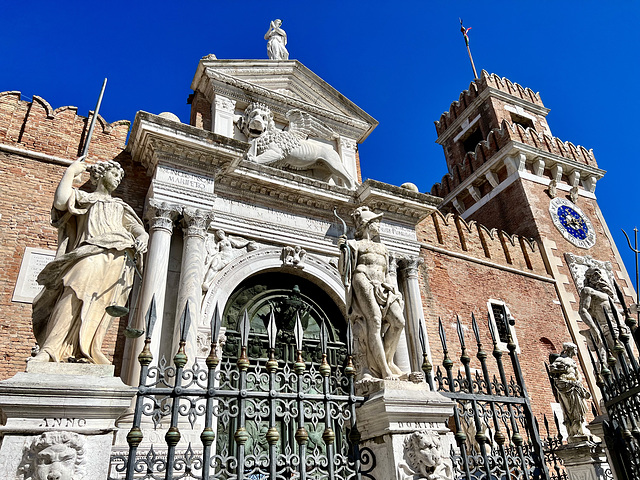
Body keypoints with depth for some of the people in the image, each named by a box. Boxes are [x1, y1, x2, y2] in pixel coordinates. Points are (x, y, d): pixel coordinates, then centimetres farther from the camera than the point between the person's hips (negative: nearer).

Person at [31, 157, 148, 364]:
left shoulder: (121, 207, 36)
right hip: (91, 254, -2)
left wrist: (142, 239, -1)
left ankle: (84, 353, -27)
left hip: (118, 257, 3)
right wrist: (71, 171, 15)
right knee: (76, 293, -27)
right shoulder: (84, 198, 27)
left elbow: (141, 231, 24)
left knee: (97, 305, -15)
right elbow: (61, 201, 4)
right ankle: (48, 351, -33)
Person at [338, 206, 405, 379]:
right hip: (363, 282, -5)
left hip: (382, 287, 6)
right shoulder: (354, 244, 14)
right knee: (374, 321, -21)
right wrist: (343, 251, -10)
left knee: (398, 321, -16)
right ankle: (385, 371, -23)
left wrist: (391, 285, 10)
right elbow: (343, 270, 6)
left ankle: (386, 360, -3)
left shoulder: (382, 248, 31)